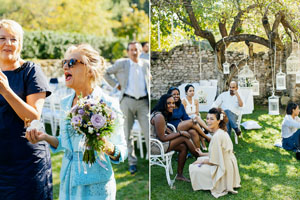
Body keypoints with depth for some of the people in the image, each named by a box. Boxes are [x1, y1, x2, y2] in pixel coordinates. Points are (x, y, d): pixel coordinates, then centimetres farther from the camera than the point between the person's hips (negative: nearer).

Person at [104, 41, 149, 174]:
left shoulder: (146, 64, 11)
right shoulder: (121, 63, 4)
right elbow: (106, 73, 11)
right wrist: (117, 85, 2)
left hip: (143, 102, 2)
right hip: (127, 101, -1)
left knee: (149, 131, -4)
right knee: (128, 133, 4)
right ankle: (132, 162, 15)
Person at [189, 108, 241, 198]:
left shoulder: (217, 136, -26)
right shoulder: (222, 132, 3)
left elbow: (213, 161, -21)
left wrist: (202, 161, -4)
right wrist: (203, 155, 16)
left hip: (223, 172, -9)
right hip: (228, 165, 9)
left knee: (193, 168, 0)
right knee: (200, 159, 22)